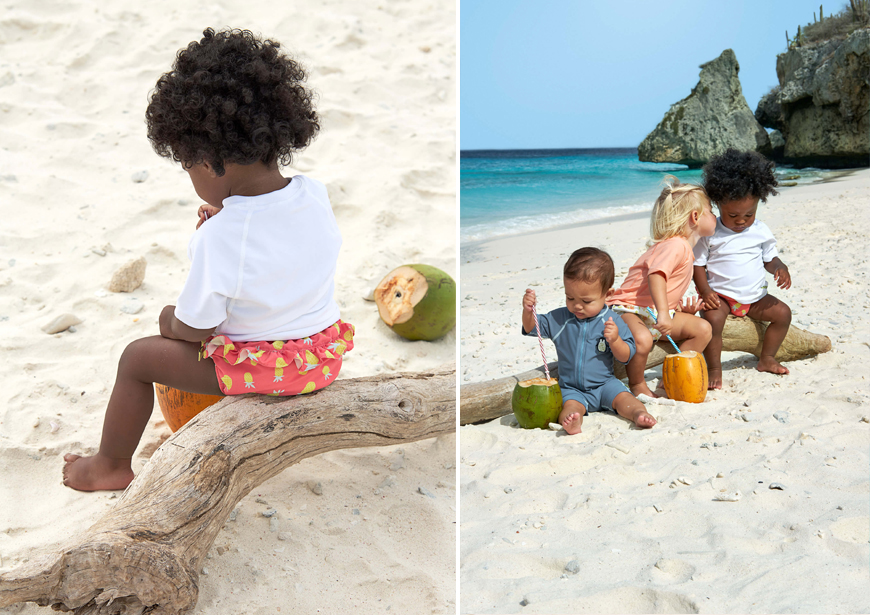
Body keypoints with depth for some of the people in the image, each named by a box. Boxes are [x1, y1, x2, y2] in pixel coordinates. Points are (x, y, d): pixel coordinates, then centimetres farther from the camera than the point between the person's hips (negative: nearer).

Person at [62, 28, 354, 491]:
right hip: (326, 353, 7)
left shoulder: (220, 237, -26)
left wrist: (170, 319, 5)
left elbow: (193, 328, -16)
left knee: (137, 357, 9)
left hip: (256, 367, -7)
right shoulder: (315, 195, -9)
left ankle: (111, 466, 28)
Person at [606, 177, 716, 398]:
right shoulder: (675, 245, -19)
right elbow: (656, 275, -35)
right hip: (629, 308, -10)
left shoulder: (685, 248, 15)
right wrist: (662, 312, -45)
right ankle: (637, 384, -10)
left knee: (703, 329, -2)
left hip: (655, 312, 10)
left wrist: (681, 305, 2)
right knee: (642, 339, -39)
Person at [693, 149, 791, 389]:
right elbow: (698, 264, -4)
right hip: (721, 295, -5)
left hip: (755, 297, 5)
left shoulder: (760, 231, 3)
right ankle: (714, 368, -17)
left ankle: (766, 358, 12)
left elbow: (769, 258, 12)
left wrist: (780, 268, -12)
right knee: (712, 318, -31)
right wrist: (705, 290, -19)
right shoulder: (709, 233, -8)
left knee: (782, 312, -7)